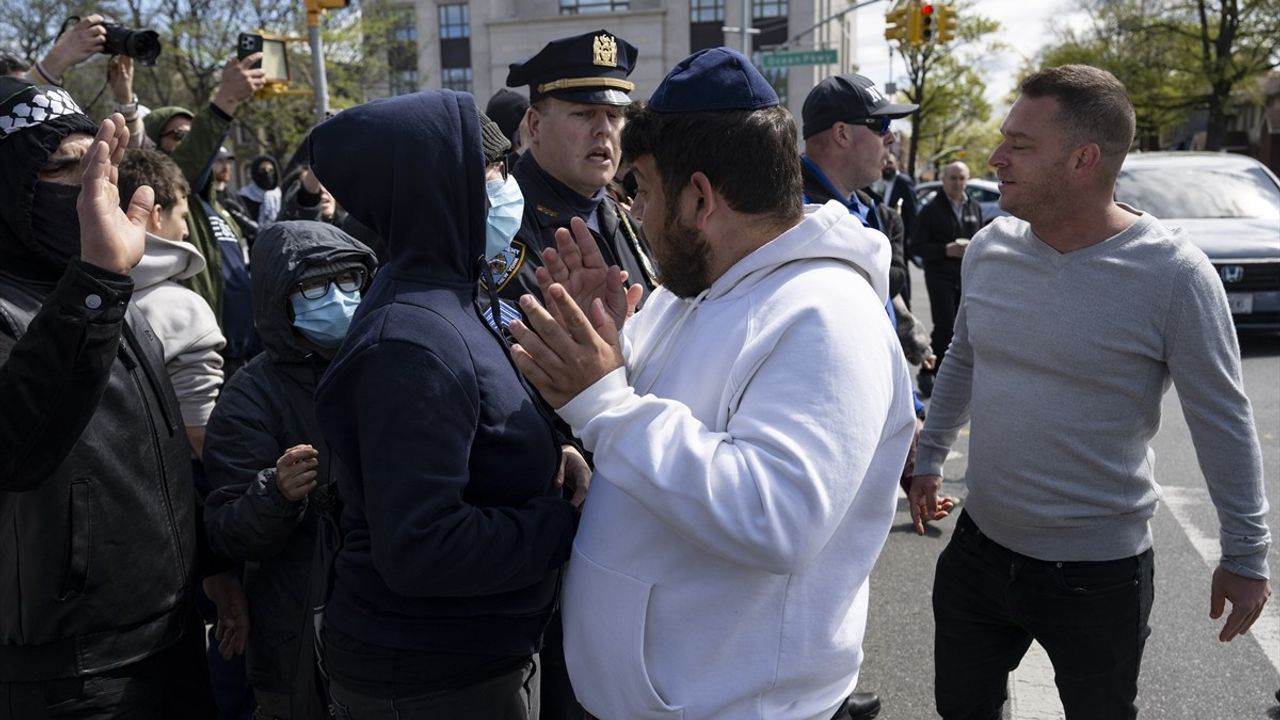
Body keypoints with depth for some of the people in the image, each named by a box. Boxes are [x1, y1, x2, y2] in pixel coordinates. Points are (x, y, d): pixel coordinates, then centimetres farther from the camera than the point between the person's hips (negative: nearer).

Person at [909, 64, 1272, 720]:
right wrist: (930, 457, 19)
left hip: (1099, 572, -4)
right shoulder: (989, 248, -3)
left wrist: (1245, 554, -4)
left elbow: (1222, 420, -11)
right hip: (978, 546, 5)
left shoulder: (1172, 274, -18)